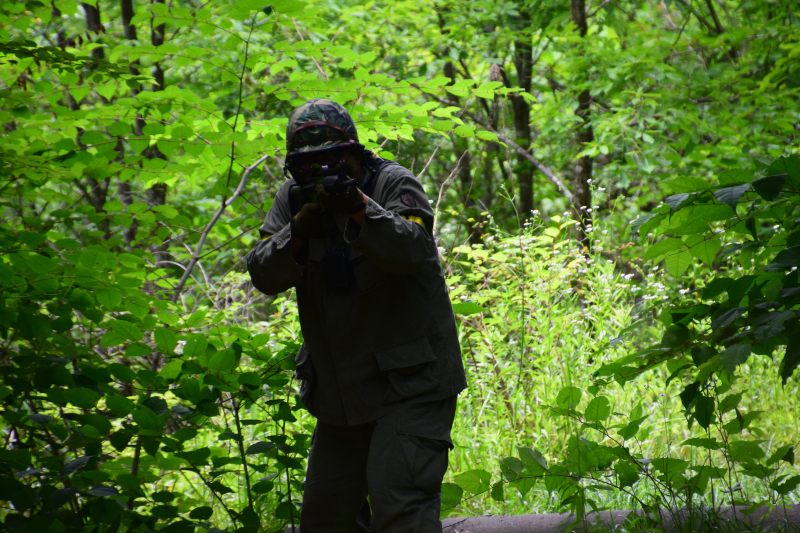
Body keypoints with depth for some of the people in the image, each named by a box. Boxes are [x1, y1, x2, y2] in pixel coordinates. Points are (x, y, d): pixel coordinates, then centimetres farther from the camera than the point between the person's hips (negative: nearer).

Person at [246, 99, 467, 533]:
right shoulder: (293, 199, 6)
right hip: (340, 394, 6)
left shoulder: (395, 184, -8)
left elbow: (412, 252, -25)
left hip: (408, 384, -6)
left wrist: (360, 209, -38)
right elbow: (265, 276, -4)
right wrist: (299, 232, -22)